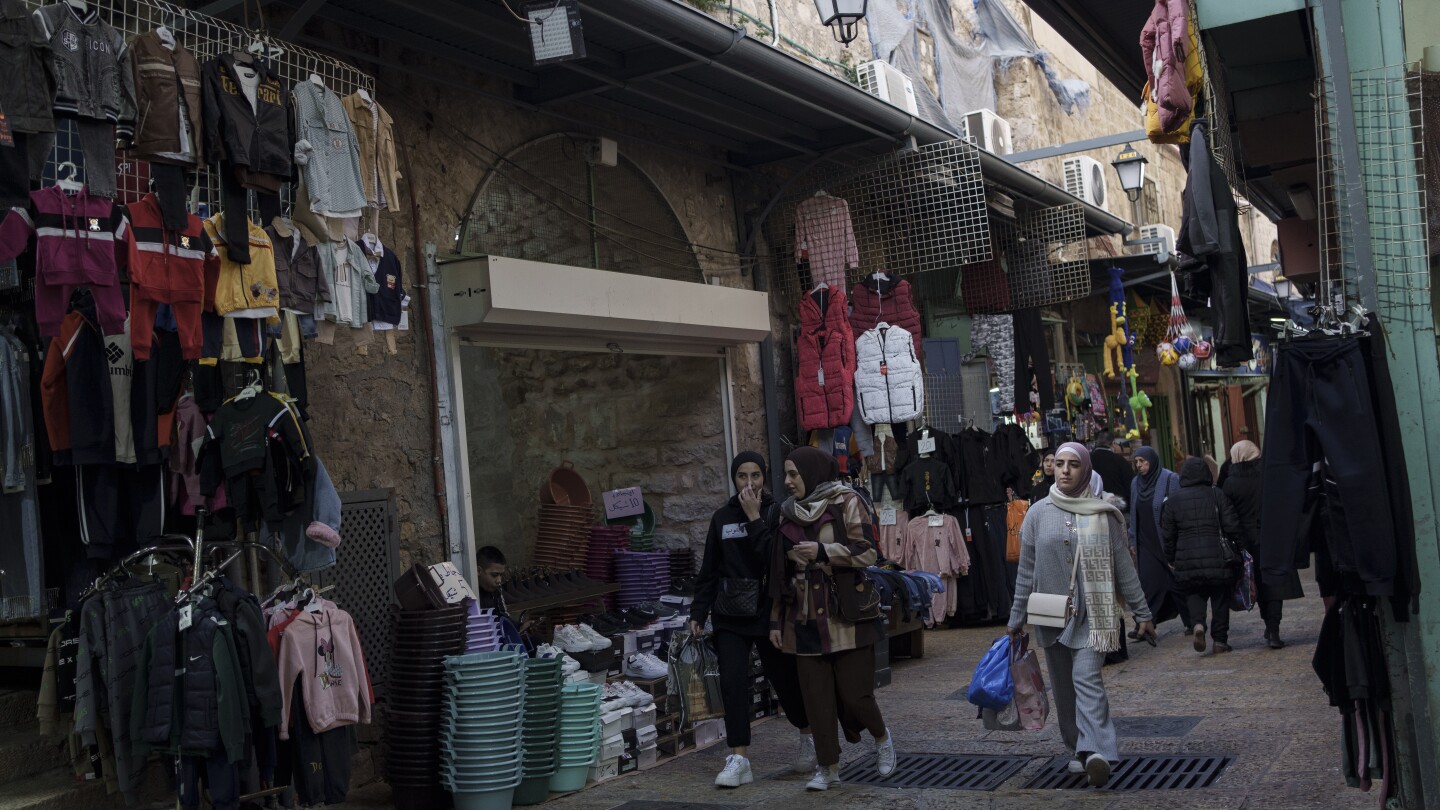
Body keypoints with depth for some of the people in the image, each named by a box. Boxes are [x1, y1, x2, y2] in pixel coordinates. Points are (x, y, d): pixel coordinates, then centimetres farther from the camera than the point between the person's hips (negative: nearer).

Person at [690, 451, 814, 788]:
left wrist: (754, 518, -18)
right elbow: (709, 570, 11)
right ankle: (739, 759, -5)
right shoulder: (722, 517, 7)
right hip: (730, 615, 3)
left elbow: (774, 557, -19)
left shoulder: (776, 513, -4)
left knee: (785, 679, 8)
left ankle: (809, 735, 36)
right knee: (732, 682, -9)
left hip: (769, 612, -3)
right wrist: (698, 612, 8)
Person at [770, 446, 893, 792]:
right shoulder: (788, 512, 11)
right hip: (806, 618, 4)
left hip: (845, 616, -4)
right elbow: (781, 570, 13)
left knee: (854, 691, -2)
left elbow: (867, 553, -8)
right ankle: (828, 766, 12)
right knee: (816, 695, 2)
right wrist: (776, 620, 12)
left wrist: (823, 551, -19)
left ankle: (881, 738, 27)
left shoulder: (847, 502, -3)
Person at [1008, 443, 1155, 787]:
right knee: (1063, 687, 7)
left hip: (1092, 613, -2)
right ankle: (1078, 750, 18)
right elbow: (1026, 571, 7)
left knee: (1087, 679, -17)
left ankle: (1095, 751, -25)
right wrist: (1017, 618, 6)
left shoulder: (1102, 514, 1)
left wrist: (1142, 613, 4)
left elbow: (1124, 567, 5)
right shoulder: (1039, 514, 4)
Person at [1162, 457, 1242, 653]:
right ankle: (1220, 641, 10)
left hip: (1187, 560, 1)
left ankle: (1197, 624, -13)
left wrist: (1171, 560, 18)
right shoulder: (1216, 495, -1)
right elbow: (1231, 526, -3)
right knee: (1220, 597, 9)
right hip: (1217, 558, -1)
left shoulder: (1172, 501, 4)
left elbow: (1168, 536, 6)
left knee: (1194, 593, 14)